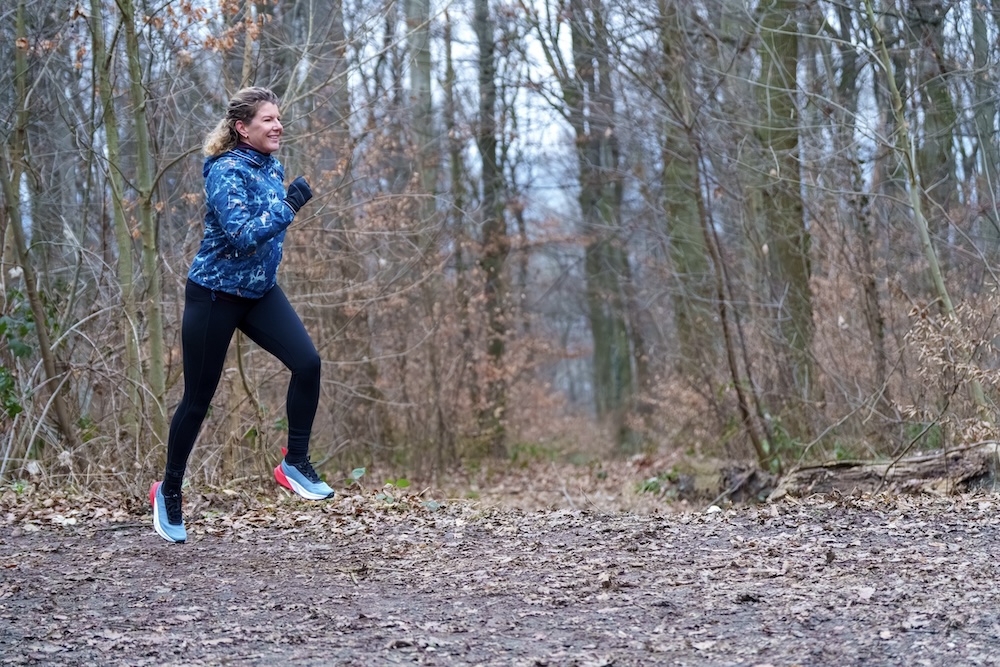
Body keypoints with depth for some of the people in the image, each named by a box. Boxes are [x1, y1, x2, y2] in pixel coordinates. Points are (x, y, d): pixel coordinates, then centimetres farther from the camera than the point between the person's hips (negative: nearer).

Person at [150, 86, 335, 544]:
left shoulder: (272, 167, 4)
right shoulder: (226, 172, -20)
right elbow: (243, 236, -32)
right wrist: (288, 207, -36)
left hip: (260, 294, 6)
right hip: (214, 296, -6)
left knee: (307, 362, -16)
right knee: (198, 398, 4)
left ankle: (295, 464, -4)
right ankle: (168, 492, 22)